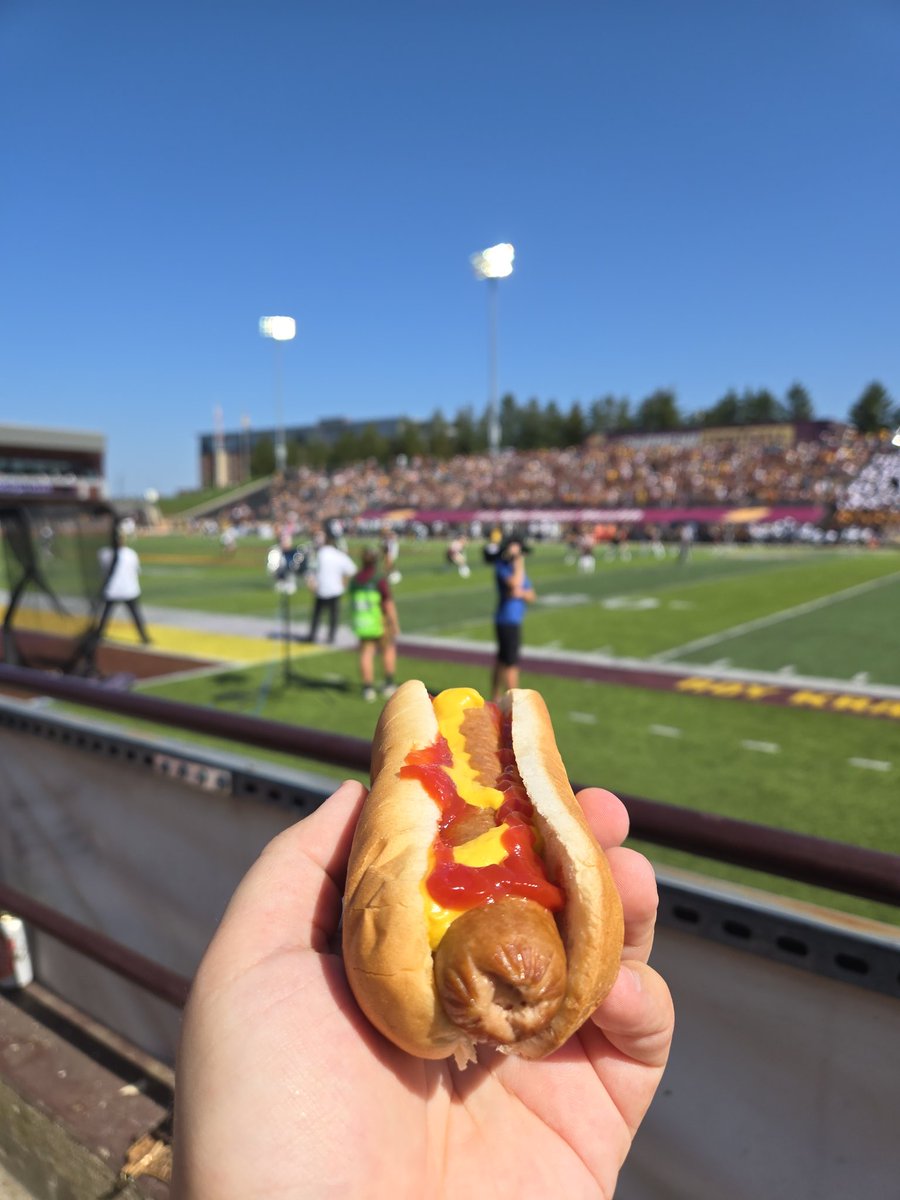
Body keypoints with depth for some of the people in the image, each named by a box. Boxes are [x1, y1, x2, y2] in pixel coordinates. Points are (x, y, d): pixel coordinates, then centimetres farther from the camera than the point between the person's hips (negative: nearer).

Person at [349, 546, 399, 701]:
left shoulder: (354, 580, 0)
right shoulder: (379, 580, -17)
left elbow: (352, 601, 10)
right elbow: (389, 604, -17)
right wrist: (395, 624, -11)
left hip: (362, 623, 4)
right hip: (380, 623, -4)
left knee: (366, 654, 6)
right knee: (389, 650, 15)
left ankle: (368, 688, 2)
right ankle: (388, 685, 15)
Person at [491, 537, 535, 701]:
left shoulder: (519, 569, 16)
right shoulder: (502, 567, -9)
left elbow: (531, 596, 12)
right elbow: (515, 583, -28)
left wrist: (521, 593, -10)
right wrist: (519, 564, -15)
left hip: (514, 621, 9)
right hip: (508, 621, -9)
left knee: (501, 662, 15)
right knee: (511, 664, -7)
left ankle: (495, 701, 24)